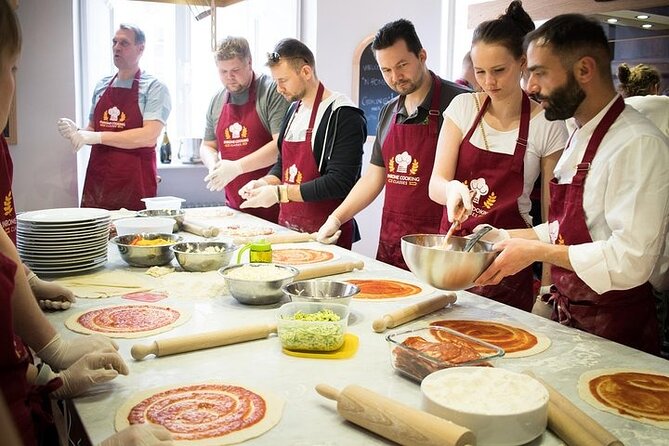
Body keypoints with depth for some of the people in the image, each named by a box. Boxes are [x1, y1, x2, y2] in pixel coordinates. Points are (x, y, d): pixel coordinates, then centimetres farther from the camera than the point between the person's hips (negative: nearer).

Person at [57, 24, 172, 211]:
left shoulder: (154, 88, -3)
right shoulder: (102, 86, 15)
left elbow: (149, 136, -15)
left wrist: (98, 137, -16)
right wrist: (76, 132, 1)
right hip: (96, 182, 5)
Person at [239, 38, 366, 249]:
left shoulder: (343, 115, -15)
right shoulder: (294, 110, 12)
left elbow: (339, 183, -21)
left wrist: (280, 192, -21)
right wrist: (264, 183, 1)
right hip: (288, 228, 7)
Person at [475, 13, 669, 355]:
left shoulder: (639, 145, -21)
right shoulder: (581, 137, 9)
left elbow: (630, 260, -27)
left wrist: (537, 251, -22)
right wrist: (508, 237, 5)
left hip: (613, 334, -8)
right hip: (569, 317, 8)